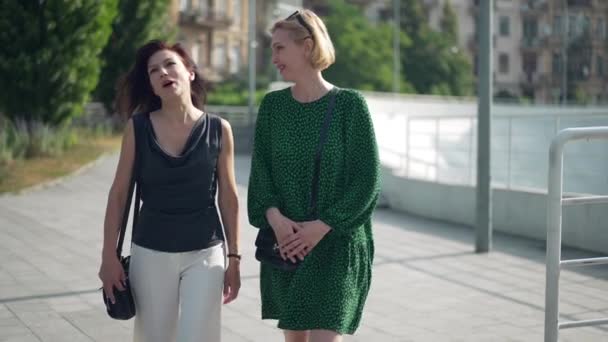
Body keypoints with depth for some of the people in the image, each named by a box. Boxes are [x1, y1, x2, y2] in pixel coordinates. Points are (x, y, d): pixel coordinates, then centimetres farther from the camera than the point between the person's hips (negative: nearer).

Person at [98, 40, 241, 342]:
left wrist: (233, 257, 4)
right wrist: (109, 255, -1)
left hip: (205, 252, -1)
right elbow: (119, 194, 2)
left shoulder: (218, 130, -3)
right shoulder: (137, 128, -3)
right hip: (151, 253, 1)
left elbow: (228, 198, 3)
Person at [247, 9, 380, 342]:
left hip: (336, 243, -4)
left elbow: (366, 181, -7)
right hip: (284, 243, 4)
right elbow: (260, 172, 3)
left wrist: (321, 227, -16)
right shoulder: (272, 105, 7)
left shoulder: (349, 104, -5)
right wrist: (275, 218, -15)